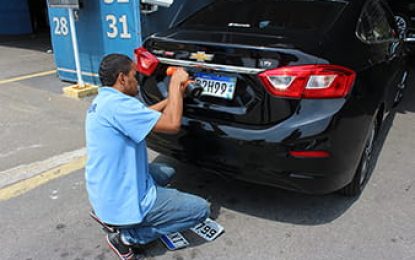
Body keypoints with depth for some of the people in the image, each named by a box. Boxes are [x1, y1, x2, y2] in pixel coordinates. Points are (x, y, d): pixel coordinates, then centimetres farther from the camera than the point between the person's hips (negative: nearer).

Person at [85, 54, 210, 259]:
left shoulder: (102, 101, 8)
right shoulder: (117, 104, -24)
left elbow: (144, 115, 19)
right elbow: (172, 124, -25)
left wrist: (174, 95, 14)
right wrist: (175, 85, -12)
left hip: (102, 192, 10)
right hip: (121, 202, -10)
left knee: (166, 172, 30)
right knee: (200, 209, -2)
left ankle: (106, 214, 17)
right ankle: (129, 236, 0)